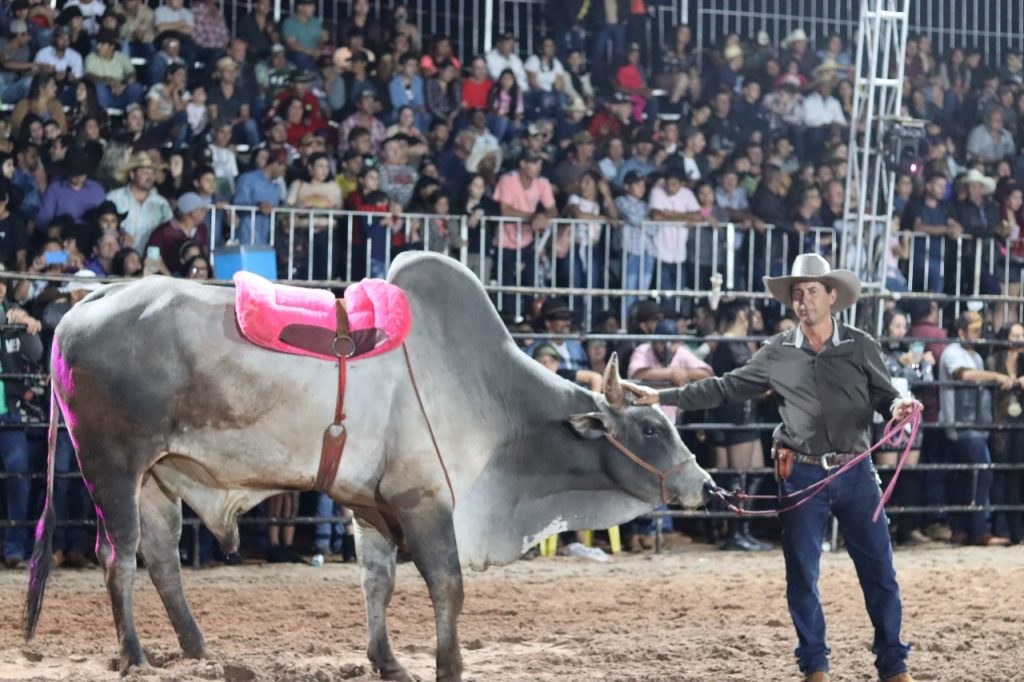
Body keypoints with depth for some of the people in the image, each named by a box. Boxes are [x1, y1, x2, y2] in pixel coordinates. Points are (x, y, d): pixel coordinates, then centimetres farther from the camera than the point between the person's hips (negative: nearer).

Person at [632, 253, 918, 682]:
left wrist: (898, 406, -23)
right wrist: (662, 397, 2)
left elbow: (884, 394, 2)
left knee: (879, 571, 2)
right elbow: (726, 389, 6)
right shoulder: (778, 353, 3)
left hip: (855, 473, -1)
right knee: (802, 575, 5)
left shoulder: (860, 346, 0)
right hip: (803, 476, 1)